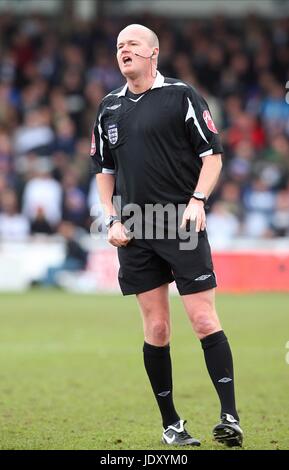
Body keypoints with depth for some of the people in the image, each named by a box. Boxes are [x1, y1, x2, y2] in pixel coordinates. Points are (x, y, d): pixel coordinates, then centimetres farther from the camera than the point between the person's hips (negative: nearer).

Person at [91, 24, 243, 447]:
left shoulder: (181, 96, -2)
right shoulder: (109, 108, 12)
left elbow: (212, 154, -1)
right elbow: (104, 169, 20)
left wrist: (197, 200, -14)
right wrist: (113, 219, 8)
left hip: (183, 226, -4)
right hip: (135, 233, 4)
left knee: (204, 321, -8)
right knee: (156, 328, 4)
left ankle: (230, 417, -6)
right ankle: (170, 424, 11)